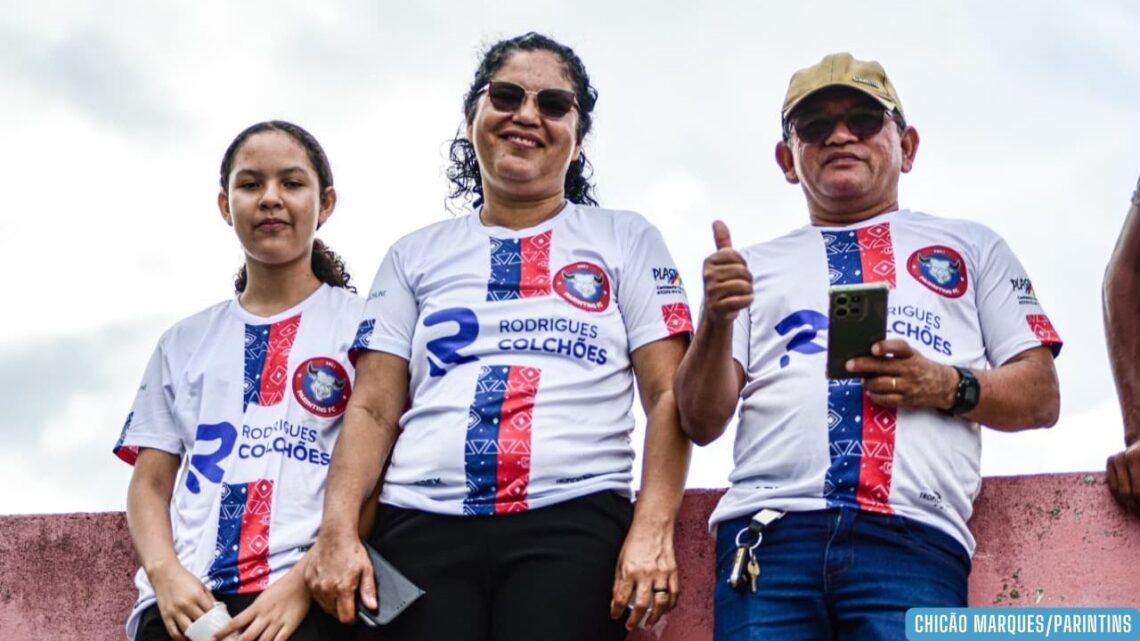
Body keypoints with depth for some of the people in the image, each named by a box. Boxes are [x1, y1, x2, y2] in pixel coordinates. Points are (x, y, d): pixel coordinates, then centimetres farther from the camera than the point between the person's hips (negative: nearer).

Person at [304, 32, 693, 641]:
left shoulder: (627, 240, 13)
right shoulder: (415, 255, 19)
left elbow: (668, 397, 5)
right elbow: (373, 409, 12)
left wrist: (652, 530, -10)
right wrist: (338, 530, -4)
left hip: (572, 525, -1)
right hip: (421, 525, 2)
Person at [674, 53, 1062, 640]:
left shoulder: (971, 247, 22)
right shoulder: (757, 265, 23)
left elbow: (1040, 397, 15)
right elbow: (702, 423, 14)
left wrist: (949, 387, -4)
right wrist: (716, 321, -4)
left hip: (913, 540, -1)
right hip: (769, 533, 1)